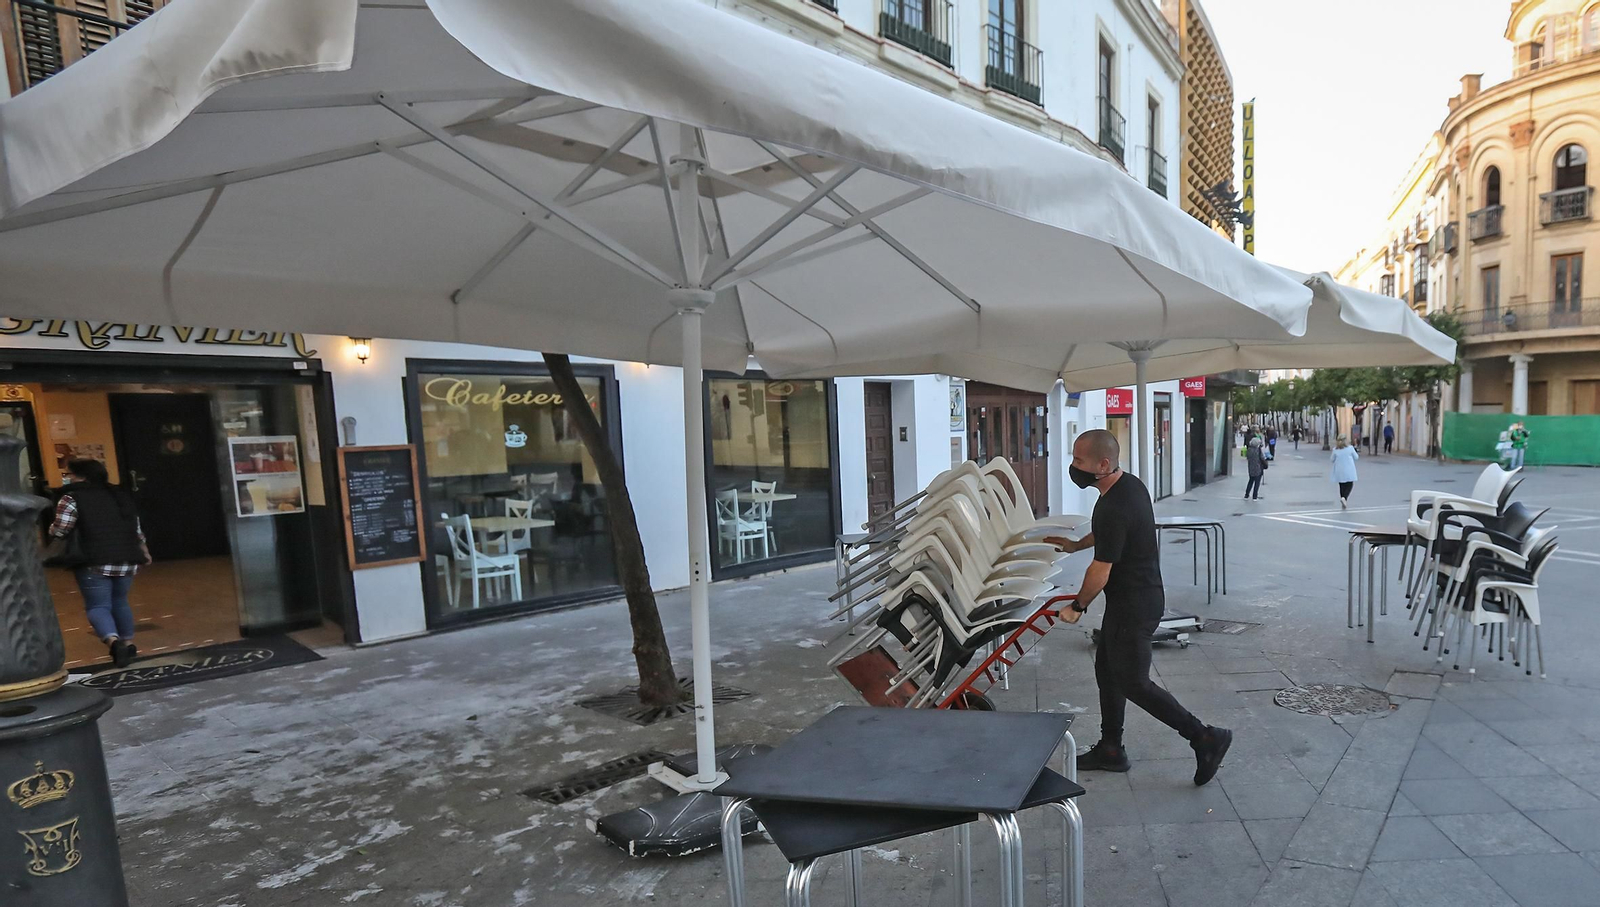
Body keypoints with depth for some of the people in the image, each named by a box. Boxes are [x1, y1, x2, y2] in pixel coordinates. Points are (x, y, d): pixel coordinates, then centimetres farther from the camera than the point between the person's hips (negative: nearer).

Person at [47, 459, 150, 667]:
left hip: (95, 562, -5)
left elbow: (59, 531, -9)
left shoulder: (72, 498, -5)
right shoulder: (122, 495, 14)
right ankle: (128, 644, 20)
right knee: (120, 602, 20)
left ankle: (114, 641, -22)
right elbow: (136, 529, 20)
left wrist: (51, 528, 14)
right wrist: (144, 551, 32)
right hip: (127, 560, 5)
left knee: (98, 606, 0)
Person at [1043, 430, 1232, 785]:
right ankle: (1111, 749, 27)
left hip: (1133, 606, -10)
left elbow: (1100, 572, -21)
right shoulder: (1130, 484, 3)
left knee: (1133, 682, 2)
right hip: (1143, 594, 10)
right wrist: (1075, 544, 23)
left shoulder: (1113, 508, -29)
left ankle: (1205, 737, 14)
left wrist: (1077, 607, -6)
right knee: (1107, 669, 16)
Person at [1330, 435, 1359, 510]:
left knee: (1342, 486, 10)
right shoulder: (1350, 448, -8)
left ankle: (1343, 504, 13)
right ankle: (1344, 498, -20)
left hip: (1339, 471, 2)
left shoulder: (1335, 449, -5)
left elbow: (1332, 459, 3)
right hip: (1349, 471, -2)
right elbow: (1356, 457, 2)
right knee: (1349, 485, 7)